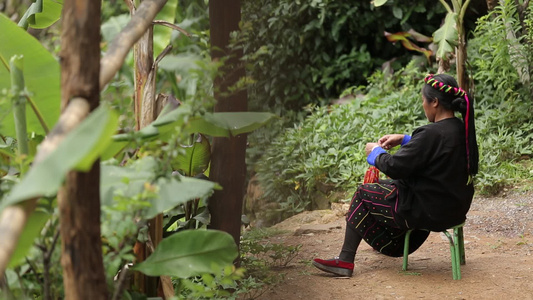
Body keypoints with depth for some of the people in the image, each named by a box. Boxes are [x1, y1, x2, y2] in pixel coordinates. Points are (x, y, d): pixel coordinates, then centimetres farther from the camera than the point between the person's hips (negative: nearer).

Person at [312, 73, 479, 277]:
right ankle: (393, 245, 52)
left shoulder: (432, 133, -26)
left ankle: (345, 261, 12)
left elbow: (395, 166, -22)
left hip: (431, 212, -9)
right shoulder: (462, 129, 1)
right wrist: (404, 139, 16)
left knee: (364, 195, 6)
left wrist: (376, 152, -3)